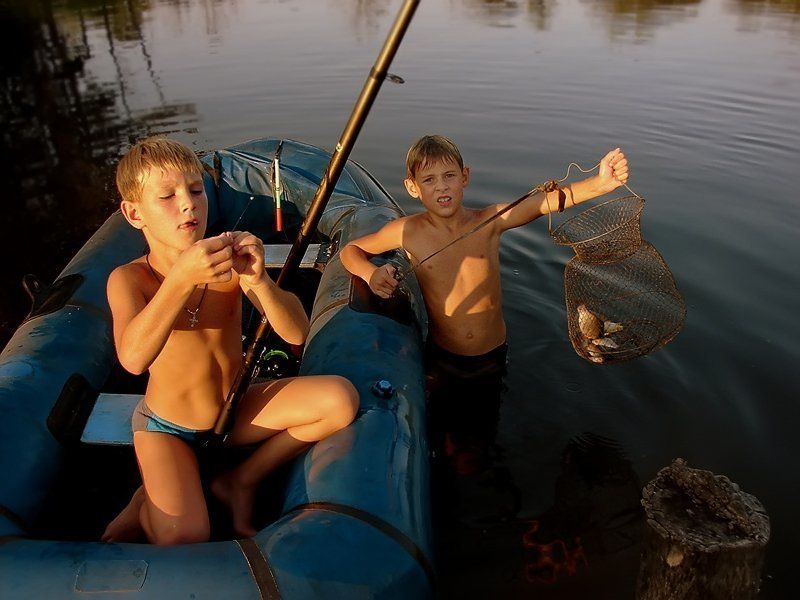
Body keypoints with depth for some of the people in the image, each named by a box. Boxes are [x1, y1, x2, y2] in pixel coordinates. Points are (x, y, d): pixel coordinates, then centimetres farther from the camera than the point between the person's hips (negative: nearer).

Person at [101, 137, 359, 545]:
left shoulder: (230, 263, -14)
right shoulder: (129, 279, -18)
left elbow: (296, 334, -22)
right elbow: (133, 358, -38)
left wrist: (258, 280, -41)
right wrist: (183, 277, -49)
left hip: (235, 410, 3)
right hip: (167, 427, -3)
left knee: (340, 399, -16)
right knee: (183, 535, -25)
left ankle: (241, 481, 4)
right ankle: (146, 503, 13)